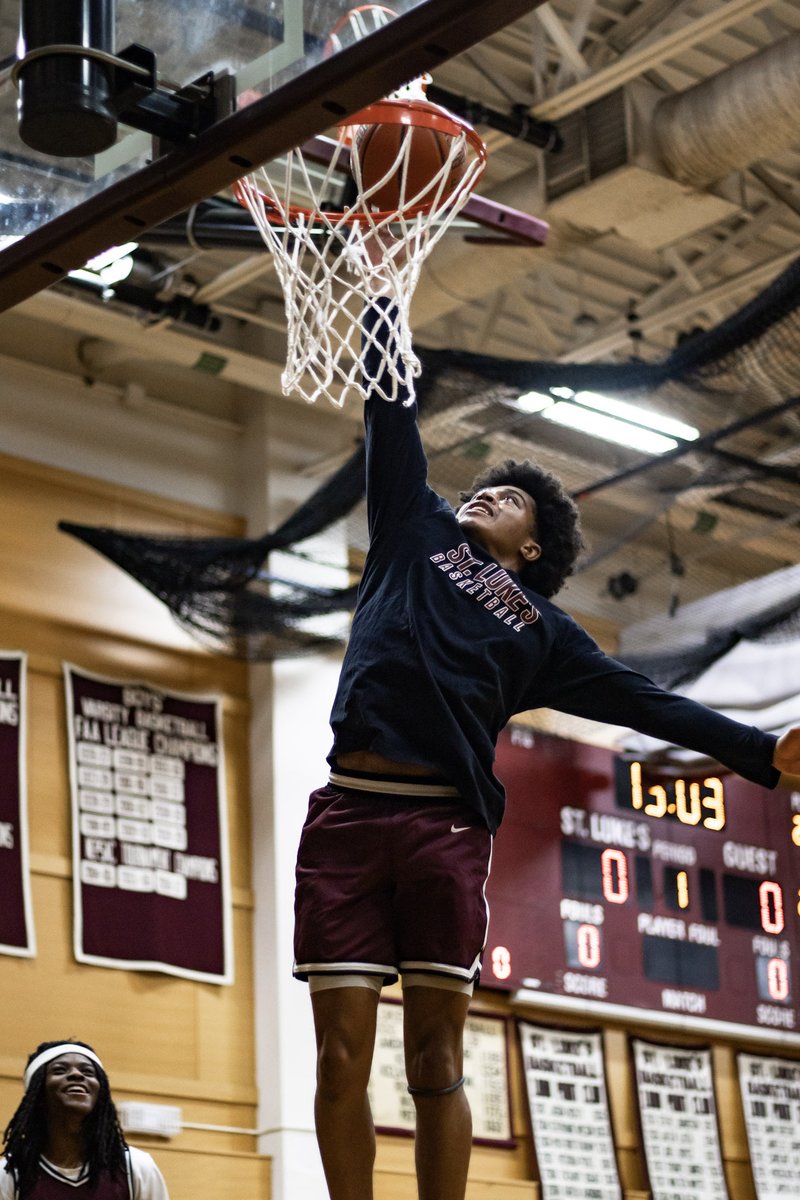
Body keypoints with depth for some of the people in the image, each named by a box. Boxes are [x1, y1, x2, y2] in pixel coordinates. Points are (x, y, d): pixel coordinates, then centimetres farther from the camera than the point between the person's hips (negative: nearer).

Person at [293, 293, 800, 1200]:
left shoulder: (540, 630, 21)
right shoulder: (416, 532, 22)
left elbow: (642, 701, 18)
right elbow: (390, 406, 22)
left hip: (446, 827, 0)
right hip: (348, 814, 0)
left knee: (437, 1063, -2)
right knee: (342, 1057, -5)